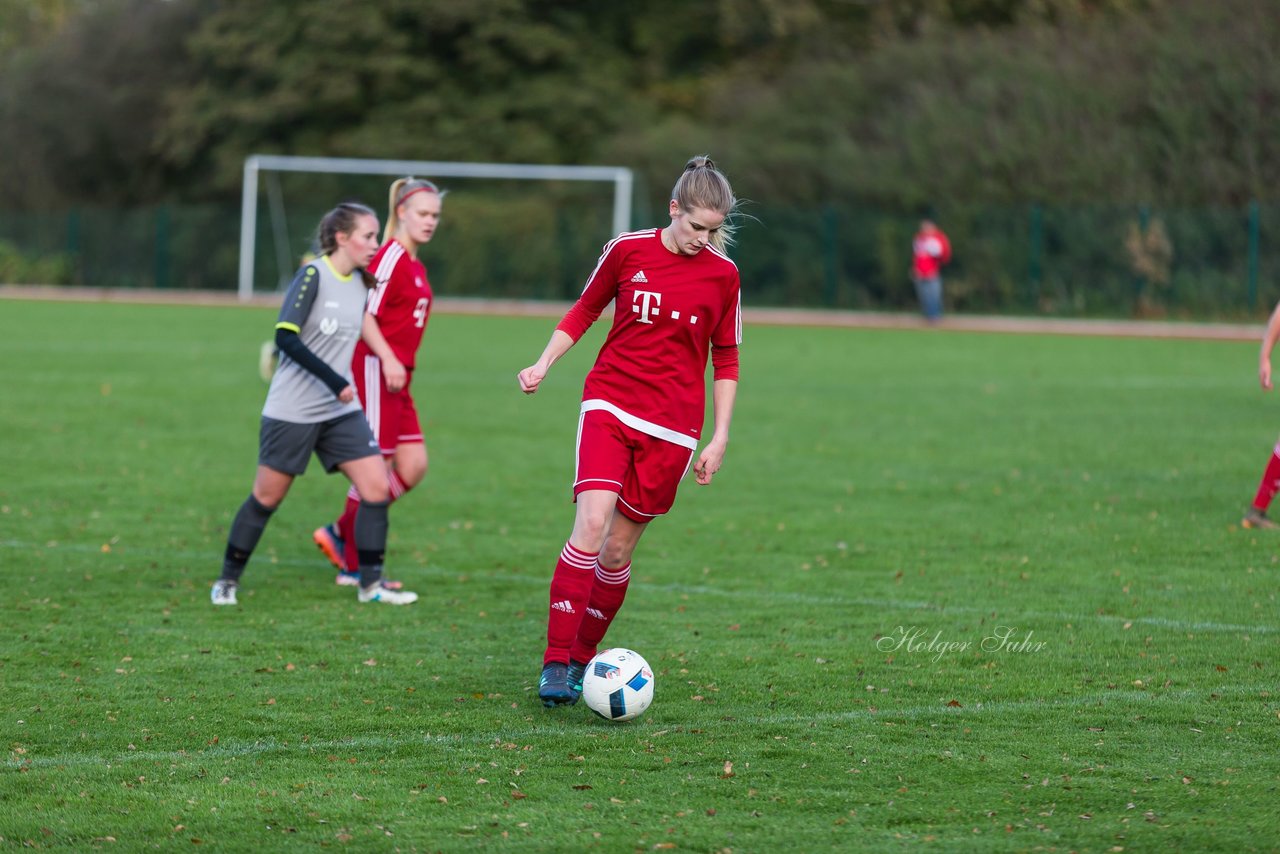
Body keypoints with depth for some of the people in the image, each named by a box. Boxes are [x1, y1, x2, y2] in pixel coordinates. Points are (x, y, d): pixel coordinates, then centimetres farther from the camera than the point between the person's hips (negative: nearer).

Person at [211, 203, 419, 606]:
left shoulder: (360, 283, 6)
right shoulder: (313, 276, -15)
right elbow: (285, 337, -23)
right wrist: (333, 380, -26)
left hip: (341, 411, 6)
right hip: (291, 411, -6)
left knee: (377, 488, -5)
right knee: (267, 497, 3)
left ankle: (371, 584, 5)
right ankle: (227, 580, 18)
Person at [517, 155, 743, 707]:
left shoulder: (722, 274, 1)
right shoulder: (627, 250, -1)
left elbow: (726, 361, 9)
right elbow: (584, 311, 14)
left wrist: (719, 439, 6)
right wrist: (544, 364, 3)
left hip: (672, 427, 1)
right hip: (609, 405, -1)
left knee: (618, 548, 3)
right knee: (591, 522, -20)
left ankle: (582, 660, 21)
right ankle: (555, 663, -18)